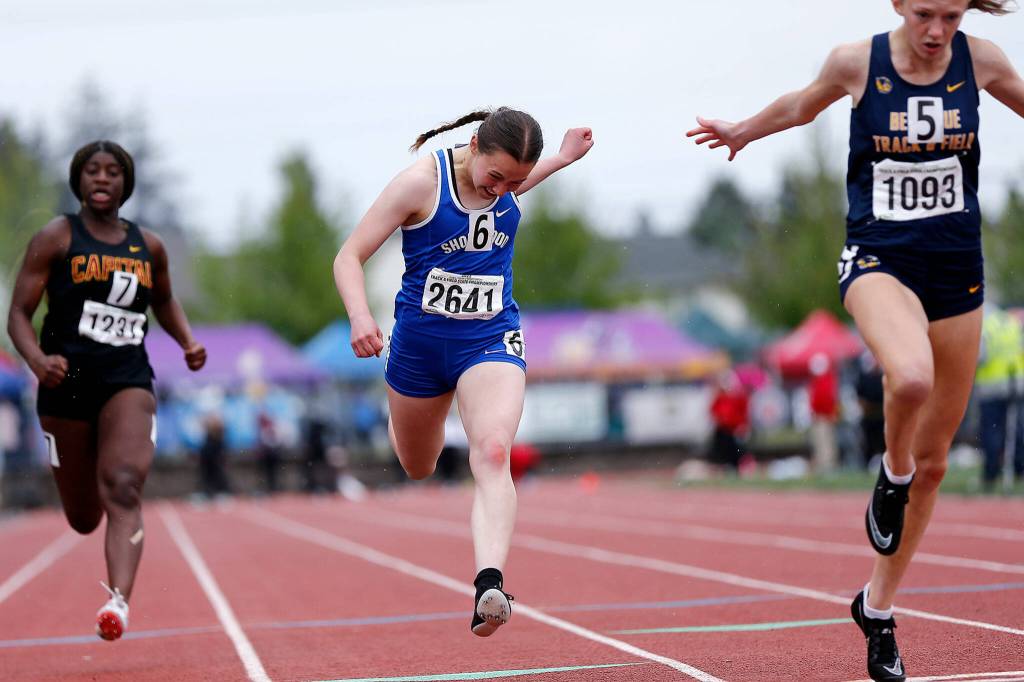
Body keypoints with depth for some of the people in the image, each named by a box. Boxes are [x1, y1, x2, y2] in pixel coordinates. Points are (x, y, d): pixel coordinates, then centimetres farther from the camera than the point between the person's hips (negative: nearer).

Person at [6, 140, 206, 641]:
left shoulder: (148, 247, 11)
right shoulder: (56, 238, 1)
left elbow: (165, 303, 29)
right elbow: (19, 313, -3)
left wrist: (188, 342, 9)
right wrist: (37, 360, -22)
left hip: (128, 382, 1)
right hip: (67, 384, -1)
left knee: (123, 488, -24)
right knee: (83, 520, 10)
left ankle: (119, 601, -39)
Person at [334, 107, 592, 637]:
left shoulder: (507, 178, -4)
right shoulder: (421, 182, -19)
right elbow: (349, 257, -17)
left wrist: (563, 158, 17)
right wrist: (360, 316, -34)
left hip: (491, 340, 1)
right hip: (420, 341, -1)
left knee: (492, 454, -25)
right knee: (419, 468, 21)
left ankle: (489, 585, -39)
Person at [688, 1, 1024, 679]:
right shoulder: (857, 62, -6)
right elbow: (803, 105, 16)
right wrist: (742, 131, 30)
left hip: (957, 270, 3)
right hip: (878, 260, -3)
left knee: (934, 459, 8)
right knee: (910, 376, -37)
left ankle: (878, 605, 26)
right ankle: (892, 475, -3)